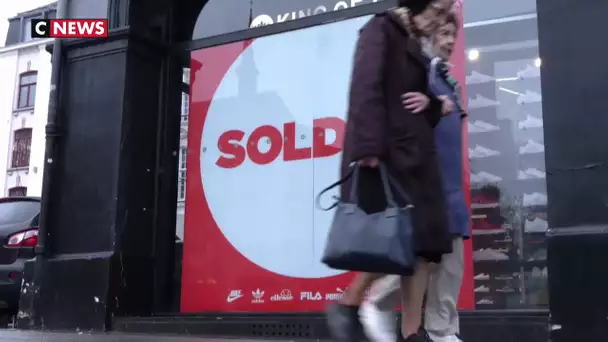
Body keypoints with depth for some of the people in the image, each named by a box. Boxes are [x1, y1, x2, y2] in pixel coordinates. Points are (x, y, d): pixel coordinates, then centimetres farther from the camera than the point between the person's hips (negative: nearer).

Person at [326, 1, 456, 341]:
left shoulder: (414, 46, 23)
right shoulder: (380, 29, 0)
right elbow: (366, 87, -14)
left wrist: (433, 104, 2)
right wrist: (369, 146, -25)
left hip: (416, 155, 8)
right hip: (385, 155, -8)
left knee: (424, 241, -1)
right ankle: (348, 303, 6)